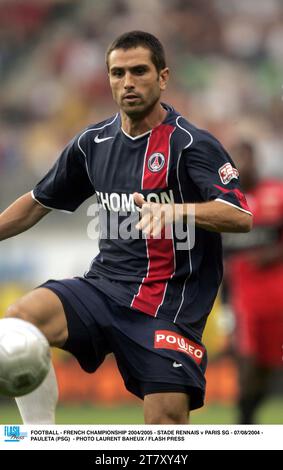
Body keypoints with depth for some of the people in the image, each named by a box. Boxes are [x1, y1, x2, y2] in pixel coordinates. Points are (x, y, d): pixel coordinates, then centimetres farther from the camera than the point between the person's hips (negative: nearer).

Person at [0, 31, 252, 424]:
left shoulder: (191, 144, -7)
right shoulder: (94, 142, 10)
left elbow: (241, 217, -20)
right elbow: (39, 202, 24)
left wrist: (173, 210, -35)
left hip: (170, 301, -4)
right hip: (103, 287, 4)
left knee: (168, 421, -15)